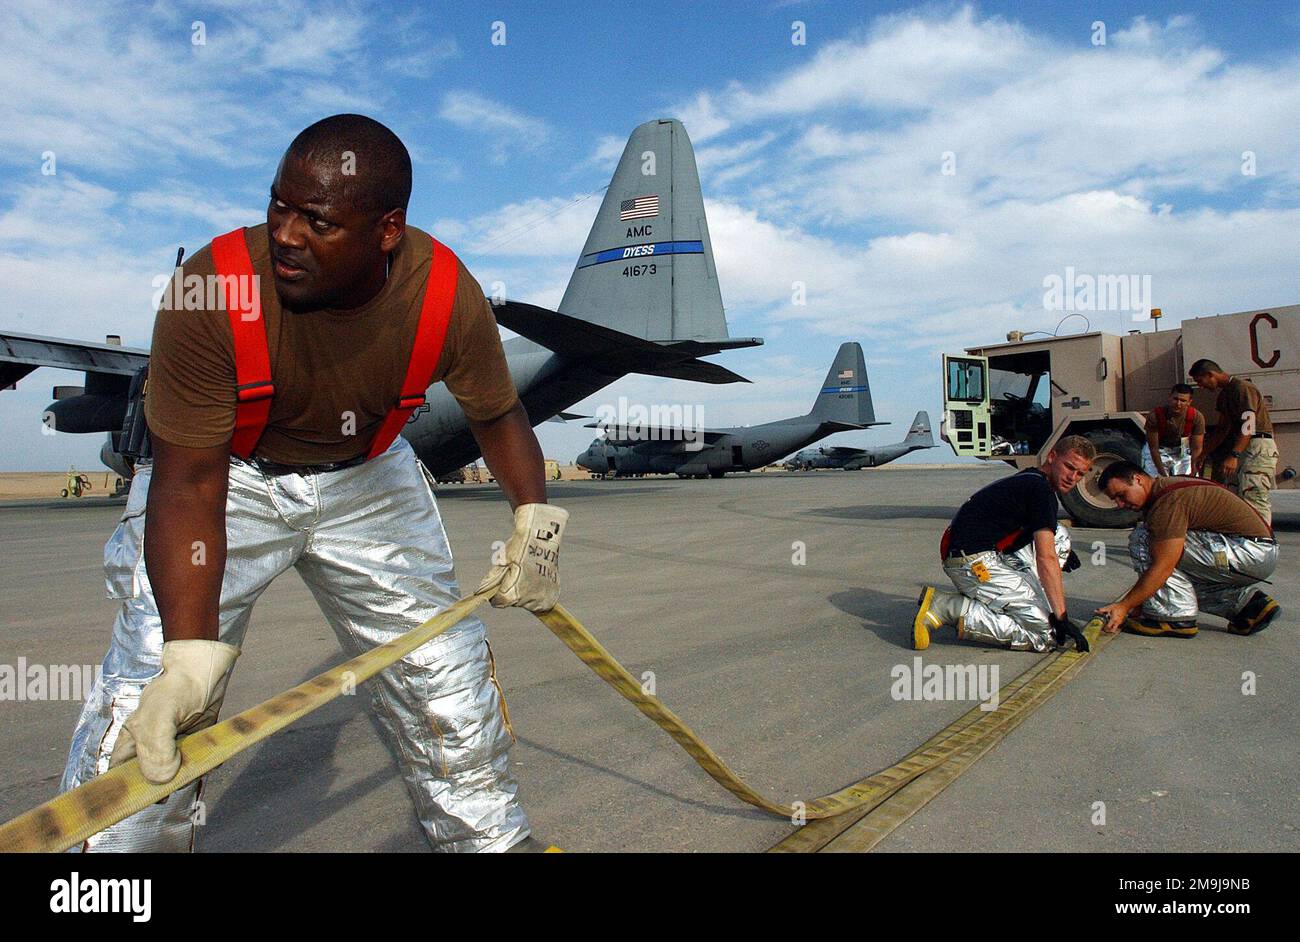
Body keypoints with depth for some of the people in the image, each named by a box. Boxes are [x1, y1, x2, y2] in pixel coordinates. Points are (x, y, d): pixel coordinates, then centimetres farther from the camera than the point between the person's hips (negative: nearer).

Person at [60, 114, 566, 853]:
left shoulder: (447, 294, -23)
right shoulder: (212, 290, -30)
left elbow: (498, 412, -4)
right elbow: (188, 485, -28)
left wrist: (536, 519, -14)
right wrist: (191, 650, -37)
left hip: (367, 480, 2)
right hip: (226, 479, -1)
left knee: (451, 686, 6)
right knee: (141, 722, -10)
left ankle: (493, 835, 32)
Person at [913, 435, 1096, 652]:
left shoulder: (1027, 479, 19)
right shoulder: (1040, 488, -11)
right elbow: (1045, 558, -17)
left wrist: (1062, 552, 21)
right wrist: (1061, 616, -16)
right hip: (974, 563, -10)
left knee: (1060, 535, 19)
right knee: (1046, 633, -11)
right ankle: (947, 608, -13)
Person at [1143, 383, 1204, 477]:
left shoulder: (1197, 417, -21)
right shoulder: (1155, 415, -28)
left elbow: (1196, 449, -17)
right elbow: (1153, 447, -22)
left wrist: (1192, 475, -25)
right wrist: (1163, 474, -25)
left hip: (1183, 451, 2)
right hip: (1159, 451, -2)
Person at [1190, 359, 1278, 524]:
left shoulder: (1242, 388, -11)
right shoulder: (1224, 394, 19)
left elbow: (1249, 427, -20)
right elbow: (1223, 428, 24)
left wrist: (1233, 456, -28)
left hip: (1259, 447, -10)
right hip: (1242, 449, 10)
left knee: (1253, 499, -16)